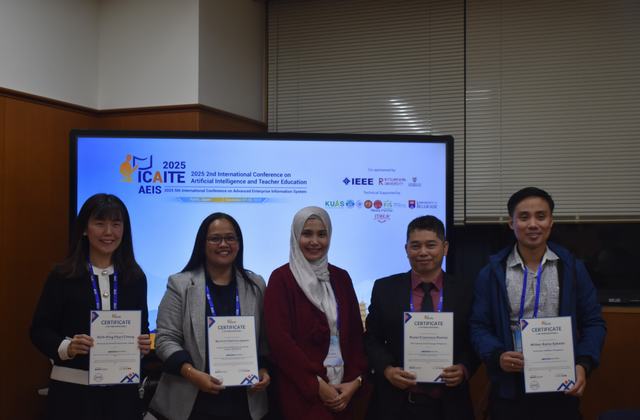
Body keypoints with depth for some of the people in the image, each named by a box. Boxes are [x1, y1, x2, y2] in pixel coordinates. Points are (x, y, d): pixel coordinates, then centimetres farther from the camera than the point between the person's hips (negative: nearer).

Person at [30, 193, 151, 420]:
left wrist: (144, 344, -9)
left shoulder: (135, 277, 6)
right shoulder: (62, 276, -4)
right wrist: (66, 348, -19)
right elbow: (40, 329, -2)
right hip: (72, 389, -2)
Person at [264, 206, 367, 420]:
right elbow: (279, 338, -12)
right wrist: (316, 385, -14)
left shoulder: (341, 277, 9)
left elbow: (356, 332, 9)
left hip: (342, 392, 5)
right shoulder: (281, 278, -5)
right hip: (302, 394, -5)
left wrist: (356, 379, -5)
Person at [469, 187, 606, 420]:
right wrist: (497, 356, -17)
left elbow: (593, 322, 6)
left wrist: (584, 364, -10)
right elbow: (479, 326, 2)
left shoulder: (572, 268, 4)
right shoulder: (492, 272, 0)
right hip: (509, 391, 0)